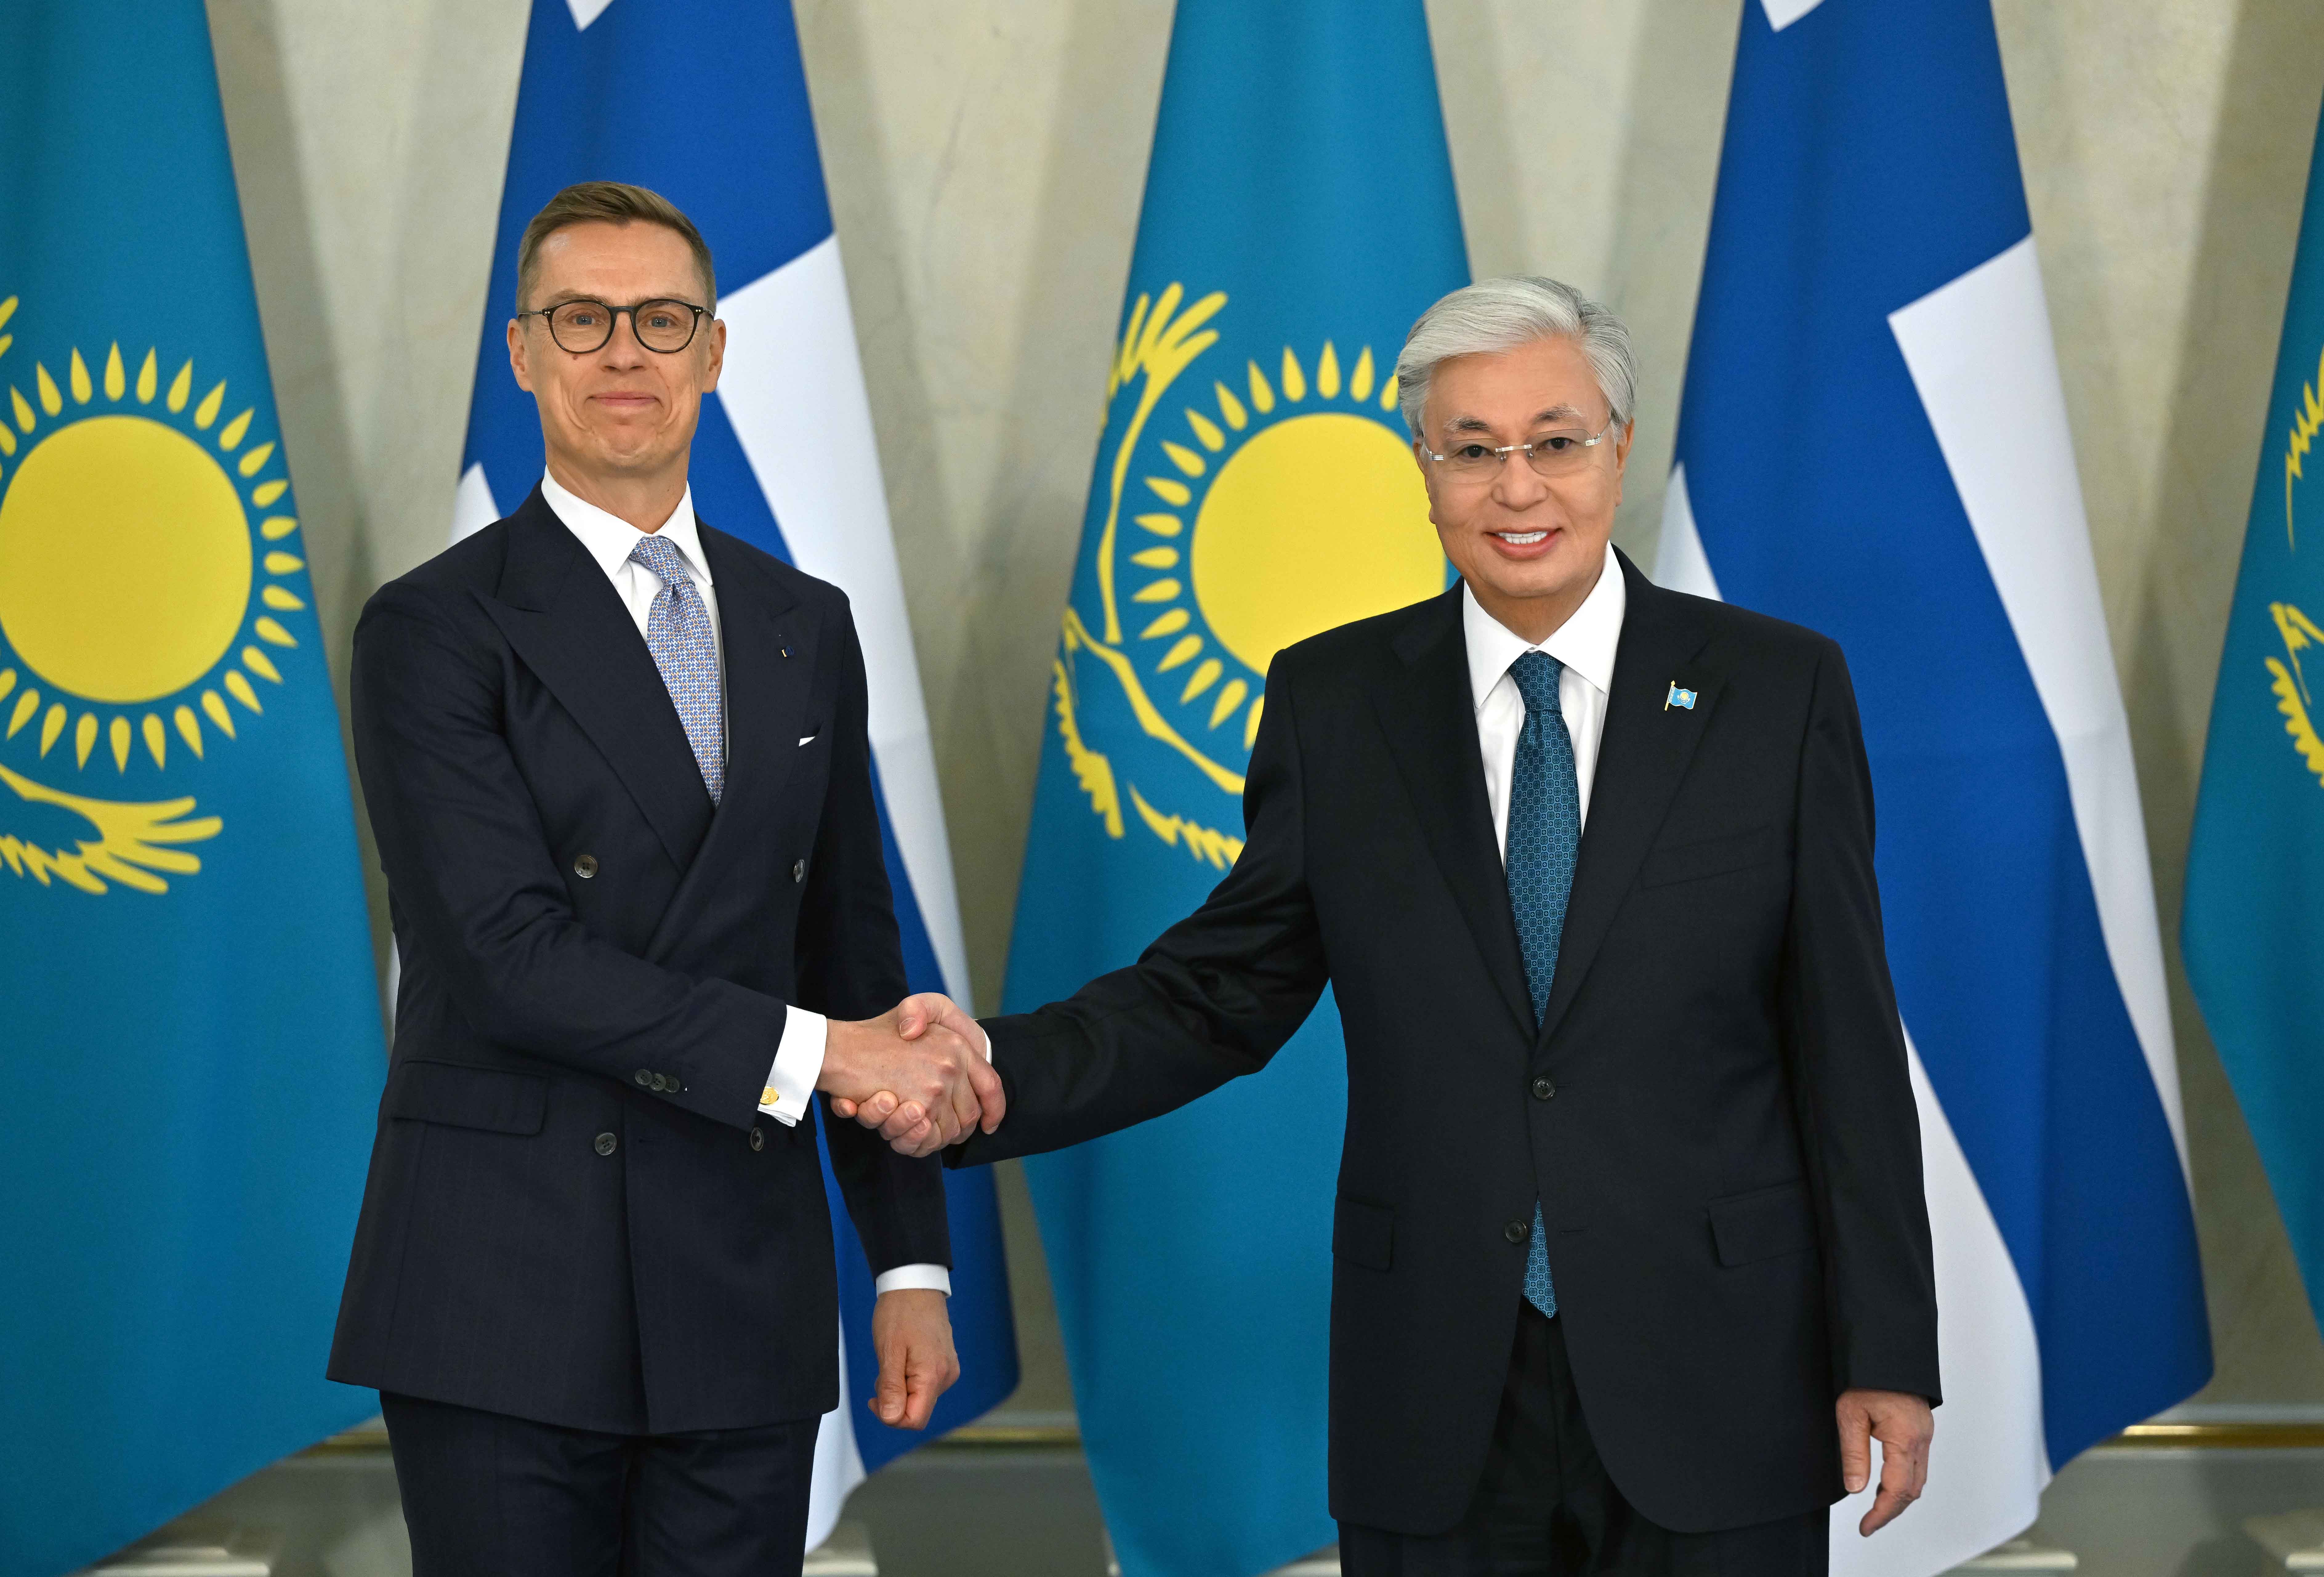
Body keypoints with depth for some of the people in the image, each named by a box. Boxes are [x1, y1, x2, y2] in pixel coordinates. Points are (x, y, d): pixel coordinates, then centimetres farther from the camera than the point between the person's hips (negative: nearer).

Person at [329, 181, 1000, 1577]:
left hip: (747, 1306, 4)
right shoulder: (436, 631, -3)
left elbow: (854, 952, 14)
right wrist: (813, 1050, -17)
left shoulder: (806, 627, 13)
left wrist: (913, 1262, 10)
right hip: (508, 1304, -4)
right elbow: (513, 955, -14)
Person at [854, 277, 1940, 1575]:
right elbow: (1225, 990, 5)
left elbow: (1847, 1041, -1)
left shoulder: (1778, 690, -1)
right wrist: (1001, 1070, -13)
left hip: (1714, 1385, -1)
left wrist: (1888, 1355, -3)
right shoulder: (1337, 701, 5)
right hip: (1438, 1414, 1)